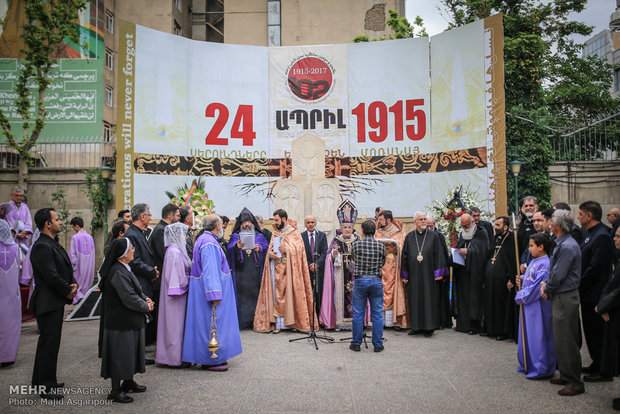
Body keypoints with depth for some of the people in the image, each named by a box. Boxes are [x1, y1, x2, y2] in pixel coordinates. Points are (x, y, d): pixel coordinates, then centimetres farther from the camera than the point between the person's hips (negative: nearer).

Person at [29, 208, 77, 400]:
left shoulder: (53, 244, 14)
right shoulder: (42, 247, -20)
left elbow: (66, 268, 17)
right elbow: (51, 276, -24)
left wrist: (74, 284, -1)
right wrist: (69, 291, -11)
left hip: (55, 302, 11)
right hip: (48, 303, -11)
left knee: (48, 342, 19)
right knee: (49, 343, -2)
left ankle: (41, 380, 33)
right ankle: (46, 387, 8)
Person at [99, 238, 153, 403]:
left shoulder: (124, 269, 10)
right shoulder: (118, 272, -23)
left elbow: (134, 290, 19)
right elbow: (129, 298, -25)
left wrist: (145, 299, 1)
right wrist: (146, 307, -11)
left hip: (129, 321, 10)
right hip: (121, 322, -10)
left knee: (130, 351, 20)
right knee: (120, 353, 0)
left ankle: (128, 381, 35)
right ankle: (115, 391, 11)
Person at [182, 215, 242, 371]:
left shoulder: (204, 239, 15)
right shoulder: (209, 243, -19)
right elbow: (210, 270, -25)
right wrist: (215, 294, -26)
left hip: (204, 290, 11)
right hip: (210, 289, -11)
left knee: (210, 322, 14)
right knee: (212, 323, -4)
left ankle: (214, 357, 22)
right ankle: (211, 360, 3)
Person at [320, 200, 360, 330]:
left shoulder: (358, 240, 9)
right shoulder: (336, 240, 5)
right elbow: (329, 256, 3)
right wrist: (333, 254, -17)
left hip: (354, 272, 1)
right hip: (340, 272, -1)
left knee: (355, 293, -2)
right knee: (340, 293, -4)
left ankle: (354, 320, 7)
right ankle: (339, 321, 3)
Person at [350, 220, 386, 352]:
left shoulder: (356, 244, -6)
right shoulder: (381, 246, -4)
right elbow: (382, 263, 9)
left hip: (360, 281, 0)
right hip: (376, 281, 1)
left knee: (358, 314, 8)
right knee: (377, 314, 8)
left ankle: (356, 343, 15)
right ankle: (377, 344, 13)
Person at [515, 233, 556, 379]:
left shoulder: (544, 265, -18)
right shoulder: (534, 261, 12)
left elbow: (537, 287, -22)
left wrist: (521, 297, -14)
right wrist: (521, 280, 2)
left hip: (538, 307, -10)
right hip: (527, 304, 10)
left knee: (537, 337, -1)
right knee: (527, 335, 16)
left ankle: (540, 369, 10)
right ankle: (528, 366, 27)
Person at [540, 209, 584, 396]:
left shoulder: (567, 246, -21)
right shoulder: (561, 244, 11)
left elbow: (558, 275, -21)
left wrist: (547, 289, -6)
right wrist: (546, 284, 4)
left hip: (565, 298, -10)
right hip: (560, 296, 10)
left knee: (566, 341, -3)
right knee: (561, 339, 18)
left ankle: (575, 383, 7)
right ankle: (566, 375, 29)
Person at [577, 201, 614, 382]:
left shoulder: (601, 236, -19)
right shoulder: (591, 234, 13)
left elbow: (595, 268, -23)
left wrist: (579, 285, -16)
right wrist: (579, 285, 10)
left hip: (595, 294, -10)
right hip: (588, 293, 10)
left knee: (597, 332, -1)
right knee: (591, 331, 17)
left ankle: (604, 371, 10)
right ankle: (597, 365, 29)